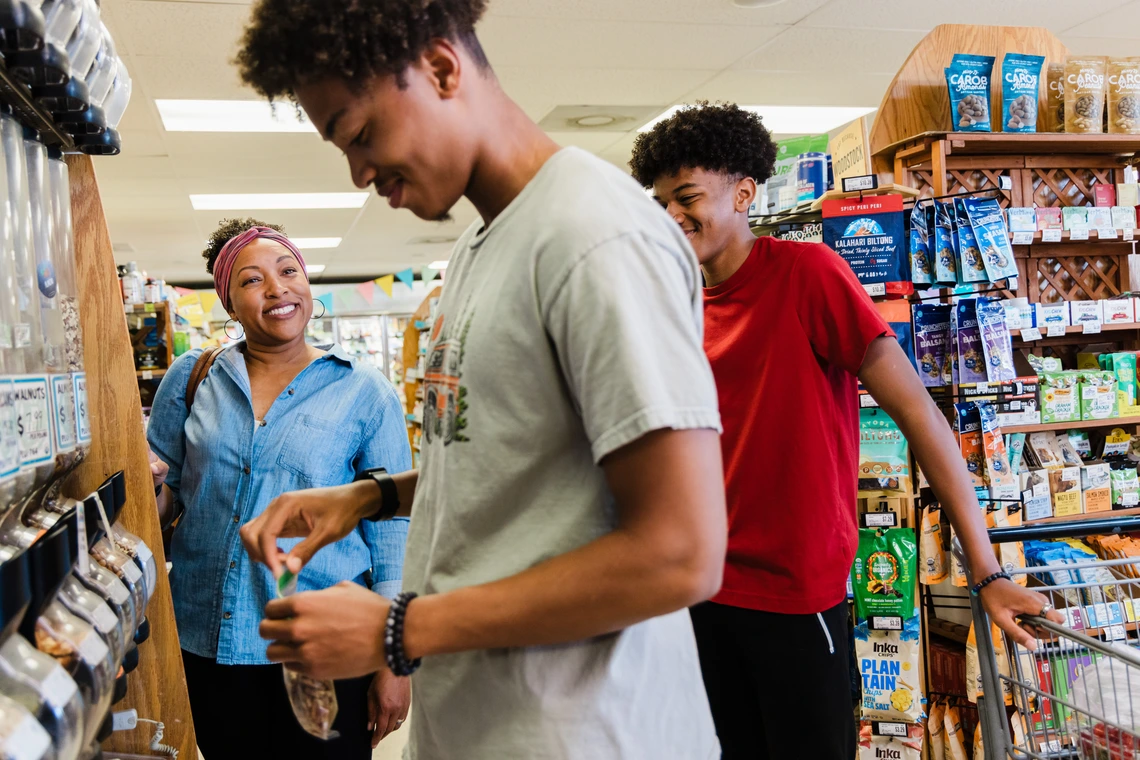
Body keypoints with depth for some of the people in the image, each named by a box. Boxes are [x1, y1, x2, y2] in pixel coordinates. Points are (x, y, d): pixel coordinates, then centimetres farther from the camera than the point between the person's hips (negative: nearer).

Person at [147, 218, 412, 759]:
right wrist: (148, 485, -13)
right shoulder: (192, 376, 4)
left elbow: (391, 530, -2)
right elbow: (163, 493, 12)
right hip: (205, 640, 2)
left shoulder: (365, 392, -3)